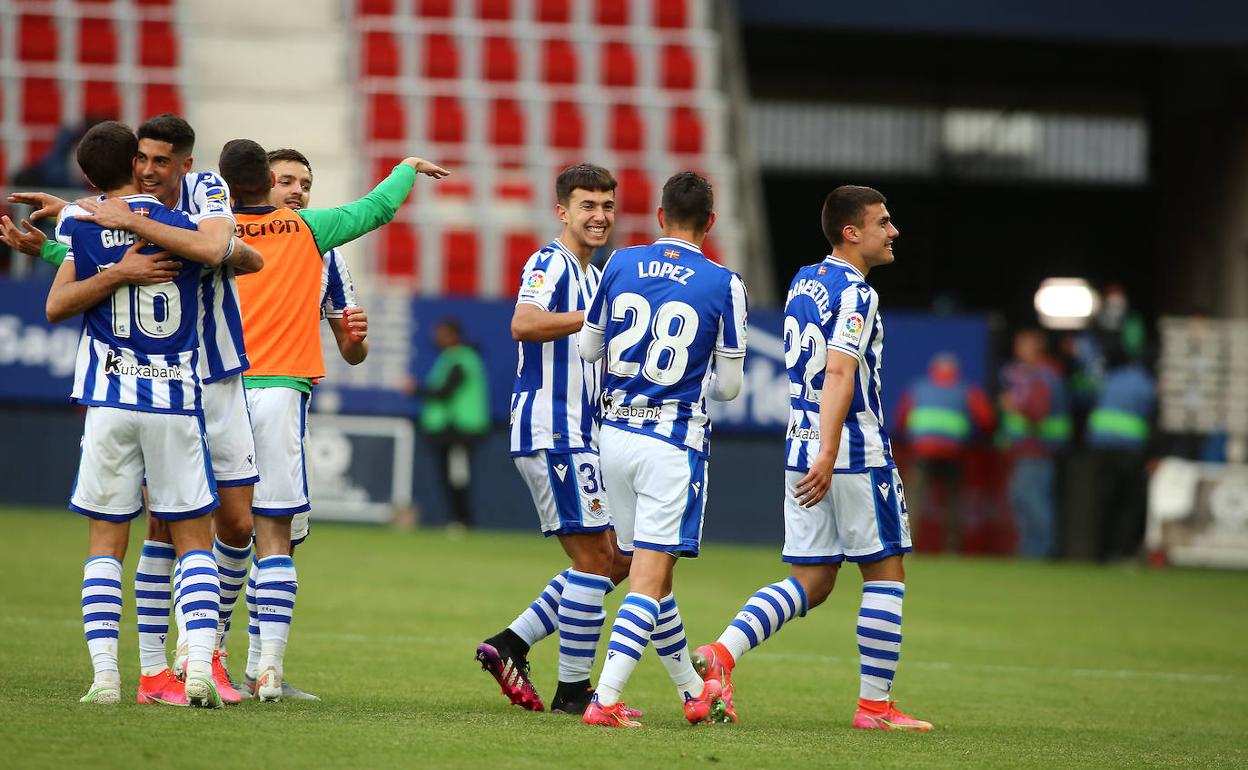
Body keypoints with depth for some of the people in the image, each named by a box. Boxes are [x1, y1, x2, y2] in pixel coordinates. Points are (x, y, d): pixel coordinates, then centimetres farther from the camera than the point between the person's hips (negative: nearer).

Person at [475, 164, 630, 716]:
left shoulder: (592, 276, 21)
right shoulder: (550, 265, -10)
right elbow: (524, 324, -30)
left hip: (580, 437, 10)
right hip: (550, 431, -10)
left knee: (615, 559, 9)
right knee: (593, 558, -9)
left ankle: (510, 645, 11)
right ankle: (573, 690, -3)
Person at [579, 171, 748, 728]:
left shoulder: (620, 265, 2)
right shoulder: (724, 285, -6)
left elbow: (589, 348, 14)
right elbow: (728, 386, -2)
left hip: (615, 433, 4)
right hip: (674, 440, -4)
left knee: (650, 572, 15)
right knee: (649, 581, -5)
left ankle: (693, 692, 28)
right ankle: (604, 700, -17)